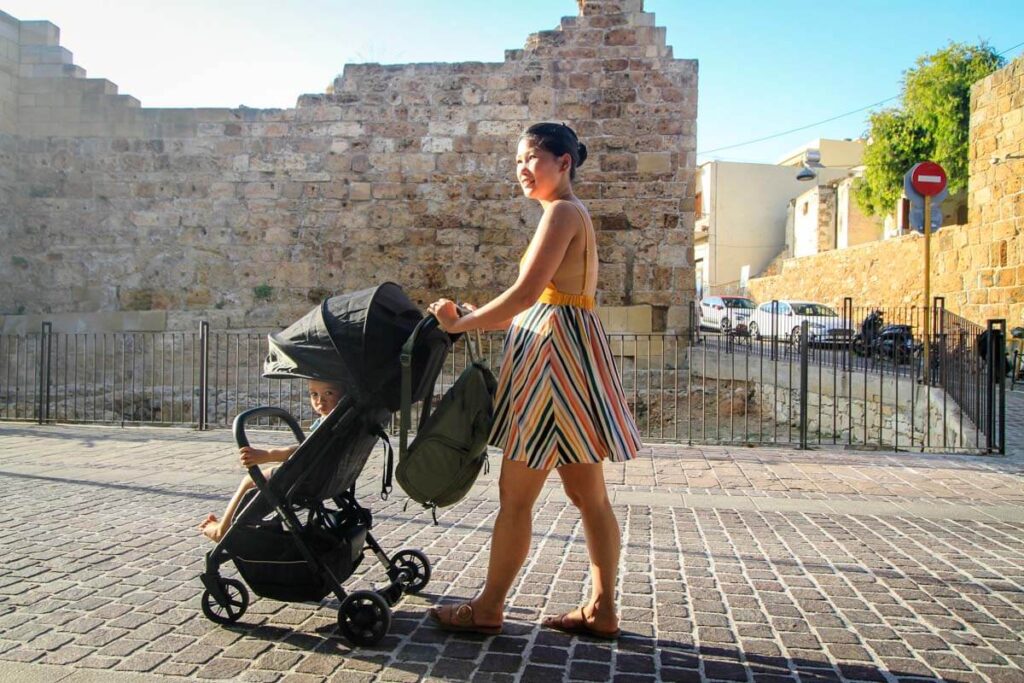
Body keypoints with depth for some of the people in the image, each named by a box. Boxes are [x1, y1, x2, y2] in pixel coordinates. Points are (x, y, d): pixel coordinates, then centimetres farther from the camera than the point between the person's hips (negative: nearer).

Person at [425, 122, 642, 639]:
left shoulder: (562, 211, -9)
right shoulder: (573, 214, 21)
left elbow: (526, 293, -19)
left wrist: (460, 324, -10)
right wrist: (471, 320, 13)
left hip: (556, 350, -10)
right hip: (560, 349, 10)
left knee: (515, 492, -2)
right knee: (587, 494, 11)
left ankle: (489, 607, 11)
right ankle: (602, 609, 18)